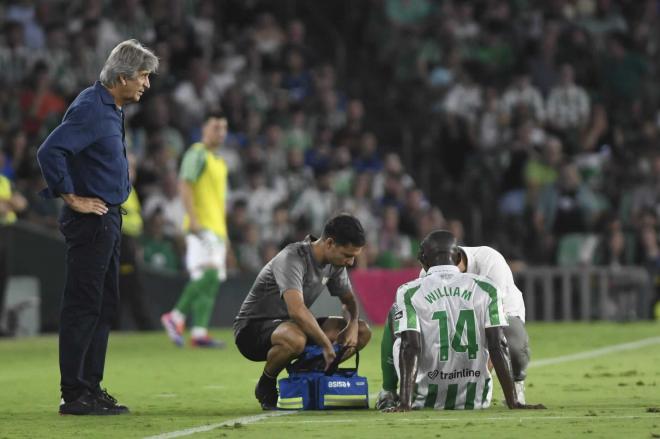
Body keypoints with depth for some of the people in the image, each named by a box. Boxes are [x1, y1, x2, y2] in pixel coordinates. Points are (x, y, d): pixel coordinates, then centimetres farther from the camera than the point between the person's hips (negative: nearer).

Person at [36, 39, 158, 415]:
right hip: (91, 220, -10)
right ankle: (75, 395, -5)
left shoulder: (112, 109, 14)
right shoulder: (90, 109, -17)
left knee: (105, 307, 13)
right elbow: (50, 152, -27)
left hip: (108, 219, 10)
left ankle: (91, 388, 18)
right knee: (83, 307, -7)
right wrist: (71, 198, -19)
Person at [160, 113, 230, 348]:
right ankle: (176, 316, -10)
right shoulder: (197, 154, -5)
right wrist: (193, 218, -24)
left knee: (211, 280, 2)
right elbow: (185, 185, -15)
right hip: (201, 226, -9)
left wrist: (225, 234, 24)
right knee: (207, 274, -20)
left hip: (216, 228, 9)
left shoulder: (219, 161, 22)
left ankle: (199, 332, -1)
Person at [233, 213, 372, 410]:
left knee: (363, 332, -3)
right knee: (295, 340, -43)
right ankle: (265, 385, -13)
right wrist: (327, 345, -35)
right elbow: (297, 310, -40)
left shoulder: (334, 263, -1)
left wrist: (353, 324, -9)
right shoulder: (292, 259, -28)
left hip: (291, 325, 8)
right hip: (252, 327, -8)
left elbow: (348, 300, 14)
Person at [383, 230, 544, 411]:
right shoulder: (486, 289, -1)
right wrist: (512, 402, -7)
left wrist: (405, 403, -22)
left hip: (426, 402, -2)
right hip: (475, 401, 2)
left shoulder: (409, 292, -6)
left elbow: (411, 347, -16)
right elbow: (498, 346, -6)